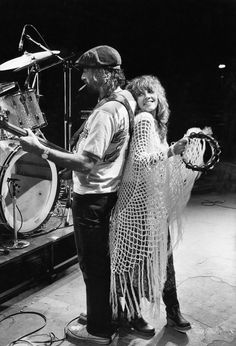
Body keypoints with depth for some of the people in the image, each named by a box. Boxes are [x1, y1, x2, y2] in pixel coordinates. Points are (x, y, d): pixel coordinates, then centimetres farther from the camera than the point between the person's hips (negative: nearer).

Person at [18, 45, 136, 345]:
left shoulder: (105, 112, -24)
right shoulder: (124, 103, 7)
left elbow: (87, 163, -29)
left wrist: (40, 150, -27)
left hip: (93, 199, -10)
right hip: (107, 194, 10)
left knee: (93, 265, 6)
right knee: (103, 260, 22)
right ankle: (106, 312, 40)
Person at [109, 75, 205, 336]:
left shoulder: (157, 122, 13)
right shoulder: (143, 120, -15)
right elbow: (139, 160, -27)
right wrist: (171, 151, -34)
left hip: (156, 201, 9)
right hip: (139, 200, -9)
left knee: (162, 256, 15)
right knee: (138, 259, 3)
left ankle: (172, 312, 30)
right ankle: (131, 314, 22)